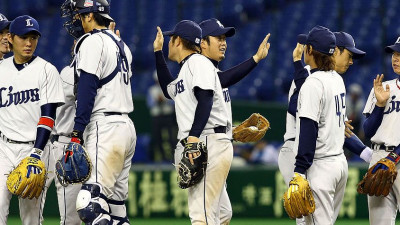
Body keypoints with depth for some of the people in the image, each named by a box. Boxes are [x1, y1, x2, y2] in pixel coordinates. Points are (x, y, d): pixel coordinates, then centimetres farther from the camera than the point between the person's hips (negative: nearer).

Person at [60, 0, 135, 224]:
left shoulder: (92, 42, -6)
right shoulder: (121, 45, 20)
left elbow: (87, 90, -15)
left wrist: (77, 133, -18)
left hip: (105, 128, -9)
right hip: (127, 128, 9)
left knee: (90, 206, -19)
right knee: (116, 207, 8)